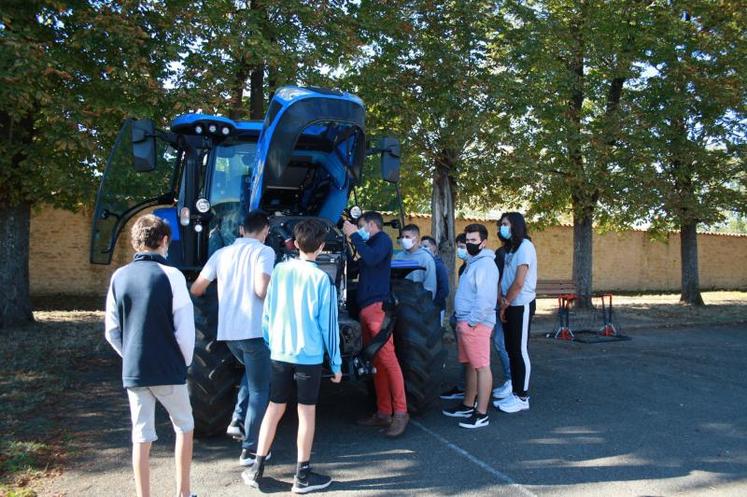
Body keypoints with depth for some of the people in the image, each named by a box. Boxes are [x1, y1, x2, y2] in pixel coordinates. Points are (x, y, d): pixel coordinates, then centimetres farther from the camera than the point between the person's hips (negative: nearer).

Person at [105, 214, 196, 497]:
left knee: (141, 437, 11)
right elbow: (185, 329, -12)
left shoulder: (119, 277, 1)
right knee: (184, 427, 16)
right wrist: (185, 361, 3)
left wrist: (131, 357, 15)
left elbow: (111, 331, 5)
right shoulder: (170, 275, -13)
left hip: (132, 371, 4)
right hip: (169, 370, -3)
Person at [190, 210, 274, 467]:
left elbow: (196, 289, 12)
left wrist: (212, 295, 33)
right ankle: (250, 450, 10)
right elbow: (262, 289, -21)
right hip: (254, 330, -6)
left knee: (252, 372, 32)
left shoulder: (222, 253, 10)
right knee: (260, 390, 7)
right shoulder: (264, 251, -6)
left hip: (227, 331, 6)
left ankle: (238, 419, 20)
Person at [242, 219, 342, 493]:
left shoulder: (280, 270, 0)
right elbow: (328, 324, -9)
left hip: (280, 353, 4)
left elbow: (267, 313, 5)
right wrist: (336, 362, -1)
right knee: (307, 412, 7)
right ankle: (302, 476, 17)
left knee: (274, 408, 15)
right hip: (310, 356, -4)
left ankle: (257, 470, 21)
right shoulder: (321, 278, -10)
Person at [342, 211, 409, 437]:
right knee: (376, 362, 7)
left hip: (377, 306, -9)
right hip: (365, 307, 9)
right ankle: (383, 412, 10)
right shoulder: (370, 245, 26)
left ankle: (400, 412, -11)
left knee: (387, 359, -12)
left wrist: (354, 235, -12)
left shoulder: (383, 239, 0)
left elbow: (372, 259, -19)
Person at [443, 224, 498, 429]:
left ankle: (481, 414, 0)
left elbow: (485, 298, -22)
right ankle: (468, 405, 28)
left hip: (476, 324, -10)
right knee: (470, 365, 17)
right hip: (465, 322, 10)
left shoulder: (485, 264, -13)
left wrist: (472, 321, -20)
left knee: (481, 366, -5)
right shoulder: (473, 262, 19)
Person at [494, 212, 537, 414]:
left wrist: (505, 305, -9)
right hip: (511, 306, 9)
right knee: (512, 351, 12)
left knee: (520, 351, -2)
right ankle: (515, 393, 21)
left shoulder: (524, 246, -14)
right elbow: (506, 278, 10)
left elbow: (519, 282, -18)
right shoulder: (511, 248, 14)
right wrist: (503, 301, -5)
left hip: (522, 306, -9)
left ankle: (522, 398, 8)